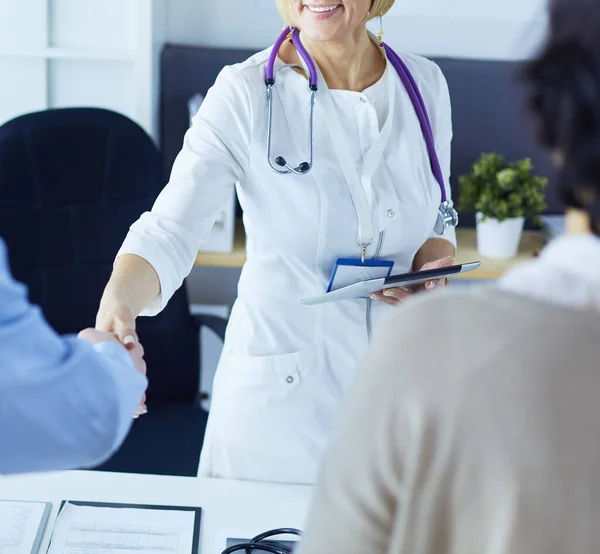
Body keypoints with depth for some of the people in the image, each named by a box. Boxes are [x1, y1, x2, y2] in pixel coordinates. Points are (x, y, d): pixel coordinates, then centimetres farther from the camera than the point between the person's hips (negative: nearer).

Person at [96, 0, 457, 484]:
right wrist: (118, 301, -40)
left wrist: (433, 266, -9)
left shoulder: (426, 84, 1)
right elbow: (170, 231, -20)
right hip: (279, 386, -3)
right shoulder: (244, 94, -12)